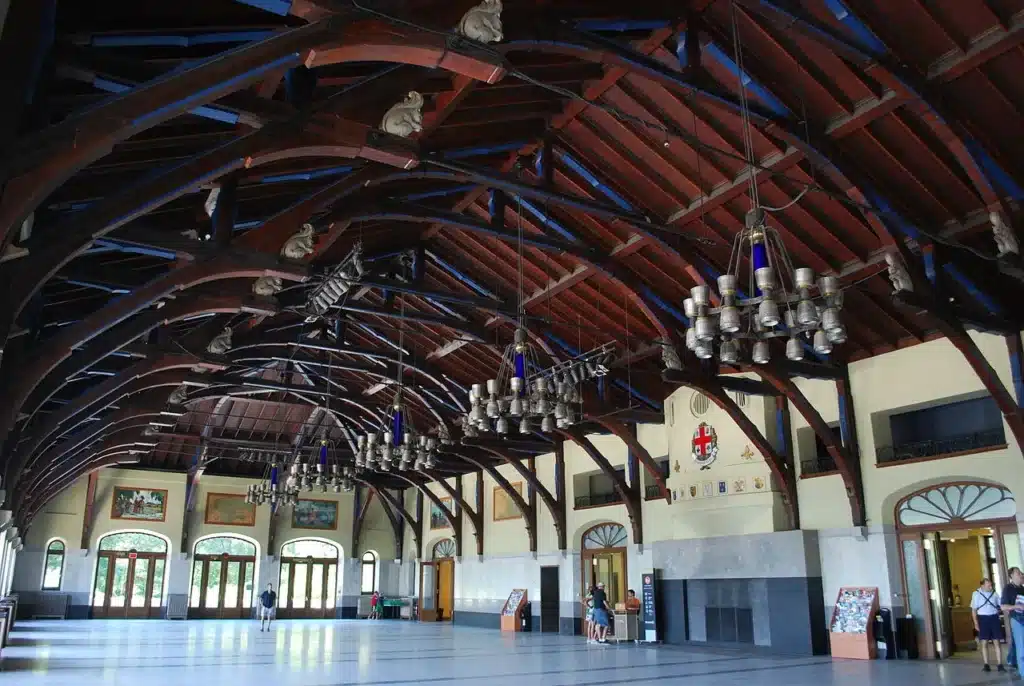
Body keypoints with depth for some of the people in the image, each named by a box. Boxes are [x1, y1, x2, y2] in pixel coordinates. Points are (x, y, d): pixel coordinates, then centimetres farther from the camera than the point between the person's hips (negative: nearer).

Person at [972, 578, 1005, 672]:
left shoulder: (994, 593, 3)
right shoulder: (976, 594, -3)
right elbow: (974, 609, 0)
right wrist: (976, 622, -5)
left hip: (994, 618, 2)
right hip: (983, 619, -1)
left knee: (996, 642, 4)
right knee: (984, 643, 2)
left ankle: (999, 665, 8)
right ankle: (986, 665, 8)